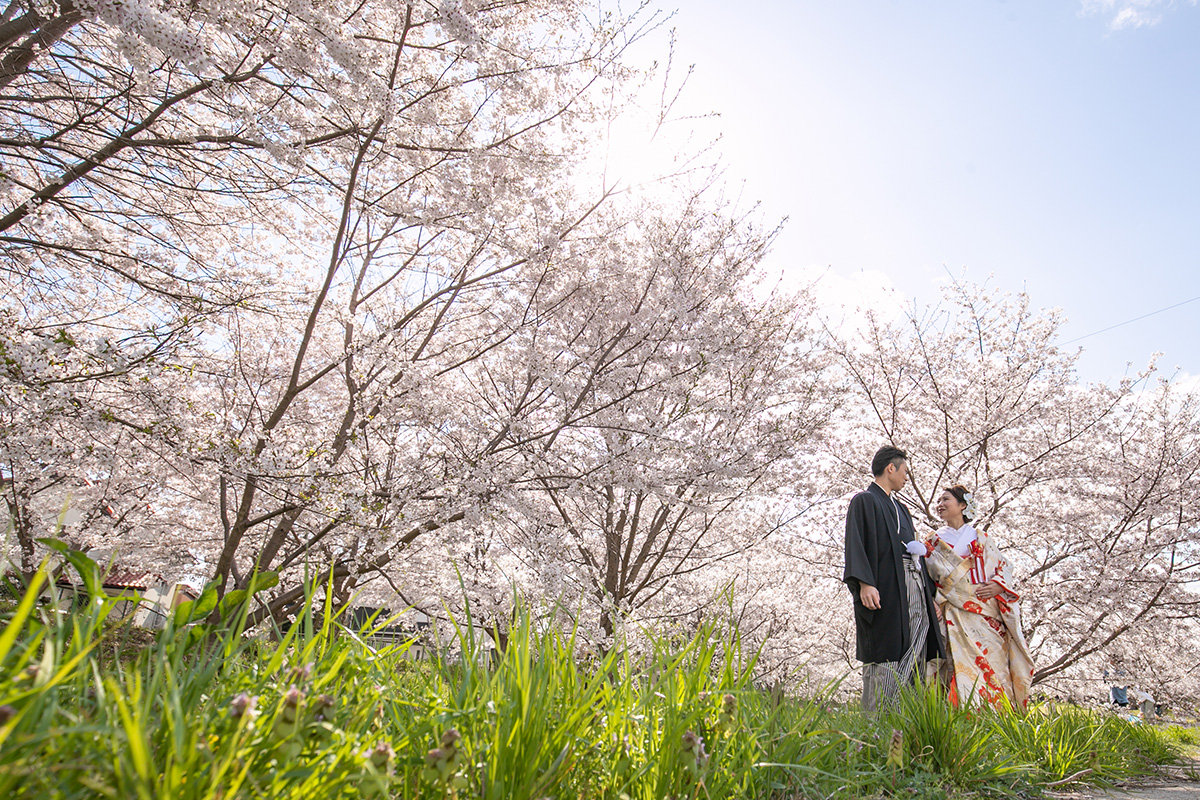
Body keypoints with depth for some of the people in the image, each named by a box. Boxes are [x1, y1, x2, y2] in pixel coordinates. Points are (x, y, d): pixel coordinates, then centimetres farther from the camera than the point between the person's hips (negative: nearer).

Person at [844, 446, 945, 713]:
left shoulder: (900, 508, 25)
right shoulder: (864, 501, 1)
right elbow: (855, 543, -11)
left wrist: (930, 595, 19)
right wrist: (864, 583, -24)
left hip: (914, 589, 8)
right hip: (886, 589, -8)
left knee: (914, 660, 4)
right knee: (885, 659, -9)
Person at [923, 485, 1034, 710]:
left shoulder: (980, 537, 16)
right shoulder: (935, 542, 13)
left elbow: (1003, 566, 14)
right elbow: (929, 579, 9)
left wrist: (998, 584, -7)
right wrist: (937, 602, -7)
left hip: (990, 613, 2)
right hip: (958, 615, -1)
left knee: (995, 663, -5)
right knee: (966, 666, -13)